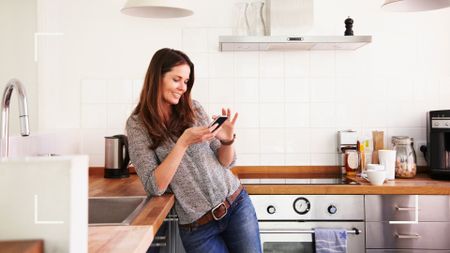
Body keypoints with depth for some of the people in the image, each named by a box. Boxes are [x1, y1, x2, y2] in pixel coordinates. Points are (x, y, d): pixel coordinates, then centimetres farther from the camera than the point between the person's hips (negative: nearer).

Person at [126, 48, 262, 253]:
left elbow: (226, 162, 6)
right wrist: (183, 142, -23)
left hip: (236, 204, 3)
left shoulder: (193, 109, 1)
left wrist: (227, 140, -15)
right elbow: (154, 187, -14)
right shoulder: (138, 124, -6)